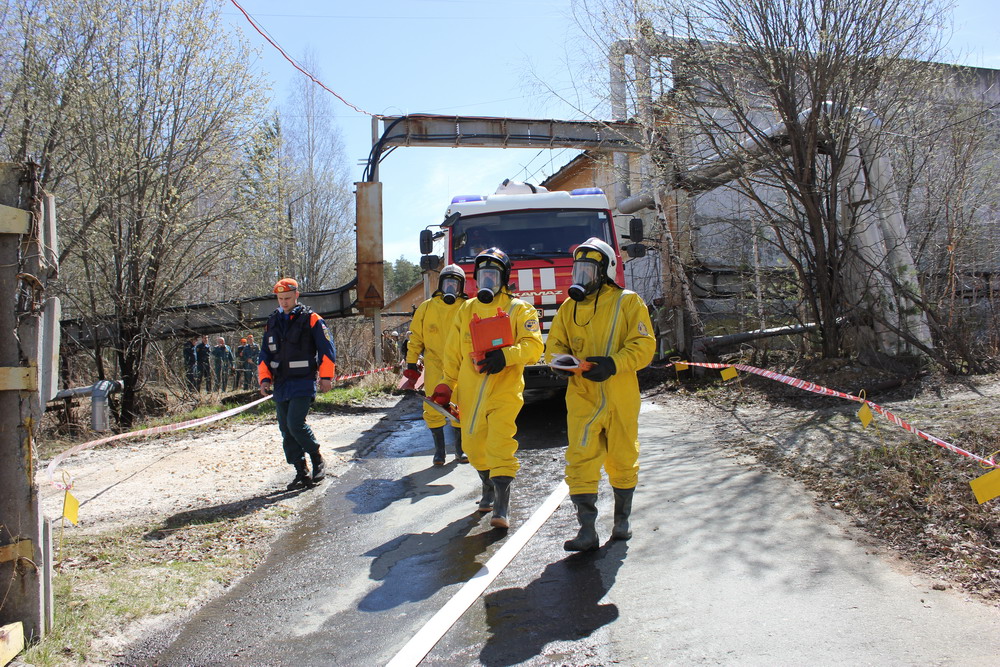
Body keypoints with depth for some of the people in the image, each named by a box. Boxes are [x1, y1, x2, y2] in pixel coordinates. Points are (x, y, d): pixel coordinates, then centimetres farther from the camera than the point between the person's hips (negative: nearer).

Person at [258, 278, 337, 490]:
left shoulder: (310, 319, -2)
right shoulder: (272, 322, 14)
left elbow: (326, 348, -3)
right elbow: (265, 354, 19)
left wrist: (326, 377, -7)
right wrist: (264, 378, 8)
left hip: (303, 383, -6)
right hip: (280, 384, 6)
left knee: (296, 424, -16)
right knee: (286, 430, 5)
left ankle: (317, 460, 6)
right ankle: (301, 472, 14)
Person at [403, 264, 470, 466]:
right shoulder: (426, 308, 7)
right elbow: (415, 337, 11)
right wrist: (411, 363, 8)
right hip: (434, 367, 0)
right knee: (433, 409, -3)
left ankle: (460, 449, 17)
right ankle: (439, 450, 11)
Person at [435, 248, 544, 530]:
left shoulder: (519, 310, 1)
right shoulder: (466, 310, 13)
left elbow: (534, 345, -10)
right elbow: (452, 352, 17)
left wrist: (504, 356, -25)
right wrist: (446, 384, 13)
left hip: (504, 391, -4)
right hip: (470, 391, 5)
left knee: (500, 444, -14)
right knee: (473, 445, 12)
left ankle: (501, 508, -9)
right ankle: (489, 489, 37)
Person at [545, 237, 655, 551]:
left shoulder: (628, 302, -2)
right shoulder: (569, 308, 11)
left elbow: (644, 345, -8)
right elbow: (554, 344, 12)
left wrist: (613, 364, -24)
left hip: (620, 399, -2)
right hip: (582, 399, 2)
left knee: (622, 461, 11)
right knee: (581, 461, -6)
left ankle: (622, 520, 31)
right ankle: (587, 531, -1)